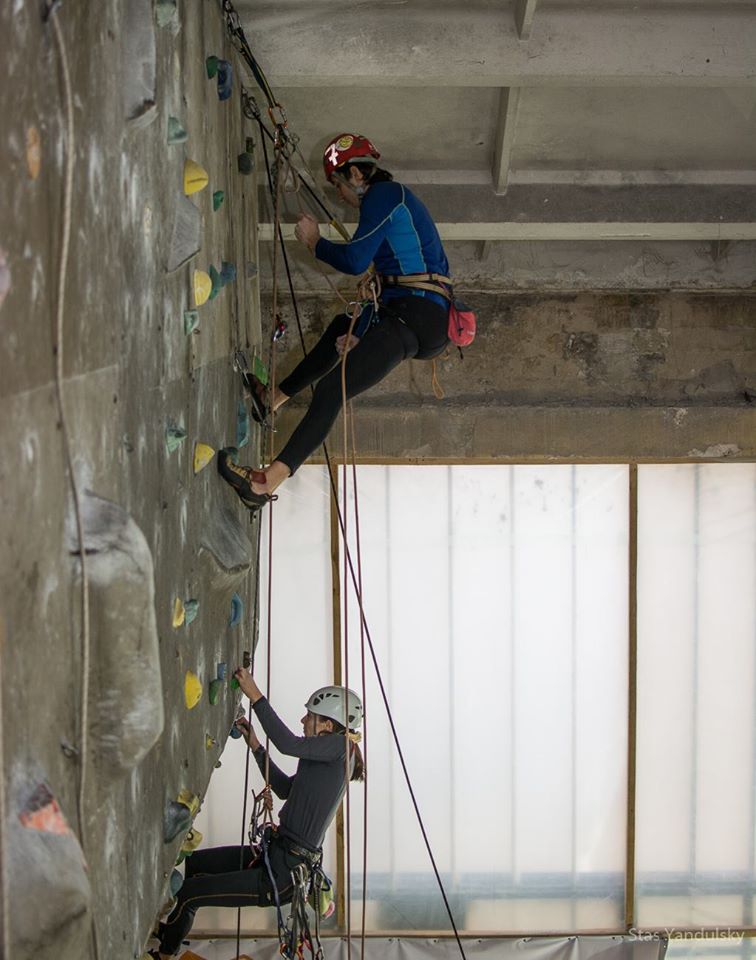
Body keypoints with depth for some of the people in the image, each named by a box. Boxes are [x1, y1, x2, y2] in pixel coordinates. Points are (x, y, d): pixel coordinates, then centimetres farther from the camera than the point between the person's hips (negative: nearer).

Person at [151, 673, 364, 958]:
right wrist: (255, 745, 16)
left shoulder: (339, 746, -16)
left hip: (283, 873, -10)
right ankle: (172, 930, 39)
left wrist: (255, 696, -24)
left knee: (188, 892, -1)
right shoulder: (329, 758, 12)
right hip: (278, 852, 10)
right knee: (194, 863, 22)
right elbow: (284, 787, 22)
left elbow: (288, 744, -30)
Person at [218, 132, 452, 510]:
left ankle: (267, 482, -27)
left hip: (417, 318, -11)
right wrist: (359, 334, 14)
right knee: (343, 327, 36)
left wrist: (315, 242, 5)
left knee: (331, 390, -20)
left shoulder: (383, 195, -6)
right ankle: (275, 398, 42)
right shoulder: (394, 198, 26)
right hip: (427, 320, 11)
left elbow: (355, 260, -14)